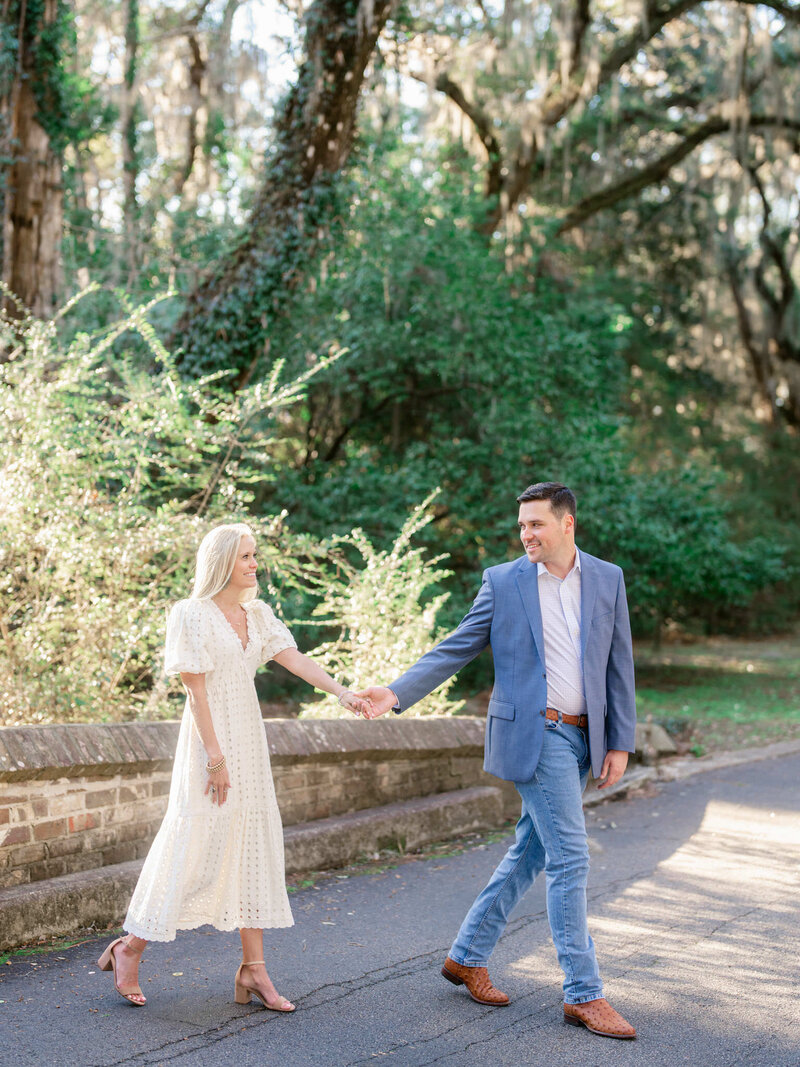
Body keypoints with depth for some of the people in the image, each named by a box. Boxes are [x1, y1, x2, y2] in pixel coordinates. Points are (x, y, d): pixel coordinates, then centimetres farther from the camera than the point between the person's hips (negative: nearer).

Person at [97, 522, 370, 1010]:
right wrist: (215, 755, -18)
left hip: (250, 741, 7)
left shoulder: (256, 614, 11)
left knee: (255, 846, 5)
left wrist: (341, 691, -14)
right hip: (211, 737, -7)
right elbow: (195, 689, -14)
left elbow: (294, 658, 0)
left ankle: (253, 970, 10)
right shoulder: (193, 615, -9)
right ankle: (131, 947, 11)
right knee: (197, 846, -6)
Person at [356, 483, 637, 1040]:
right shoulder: (503, 581, -1)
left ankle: (467, 957, 26)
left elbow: (620, 665, 7)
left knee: (530, 853, 12)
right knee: (570, 858, -8)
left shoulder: (608, 579, 6)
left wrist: (620, 743, 3)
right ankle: (584, 994, 0)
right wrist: (397, 692, -9)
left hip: (582, 738, 4)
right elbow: (457, 648, 2)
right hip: (533, 734, -4)